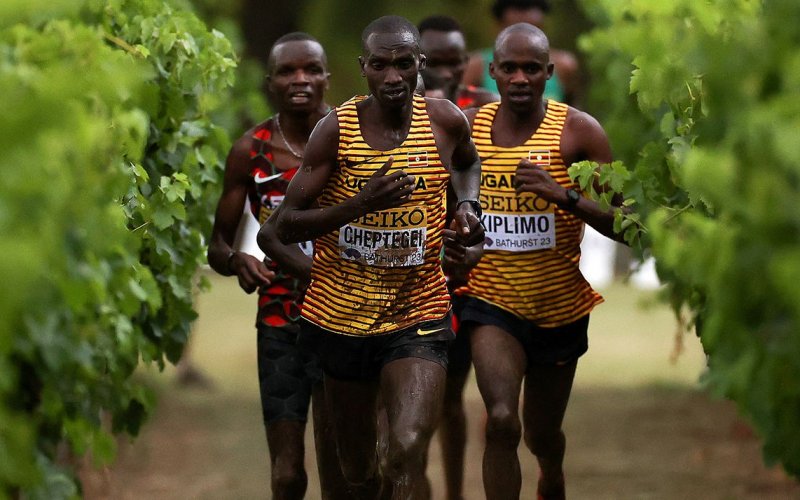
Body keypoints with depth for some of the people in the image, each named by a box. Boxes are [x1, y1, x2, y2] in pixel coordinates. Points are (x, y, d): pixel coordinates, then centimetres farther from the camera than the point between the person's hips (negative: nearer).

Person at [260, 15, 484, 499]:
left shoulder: (446, 121, -5)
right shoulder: (336, 130, -11)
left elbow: (468, 163, 21)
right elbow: (285, 226, -11)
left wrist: (468, 207, 0)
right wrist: (360, 203, -25)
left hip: (418, 316, -1)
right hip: (342, 314, 1)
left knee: (407, 454, -24)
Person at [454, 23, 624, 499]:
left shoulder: (579, 131, -11)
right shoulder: (467, 127, -3)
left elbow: (622, 224, -15)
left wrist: (564, 195, -29)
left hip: (560, 304, 0)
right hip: (491, 299, 0)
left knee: (542, 433, 20)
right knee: (502, 422, -24)